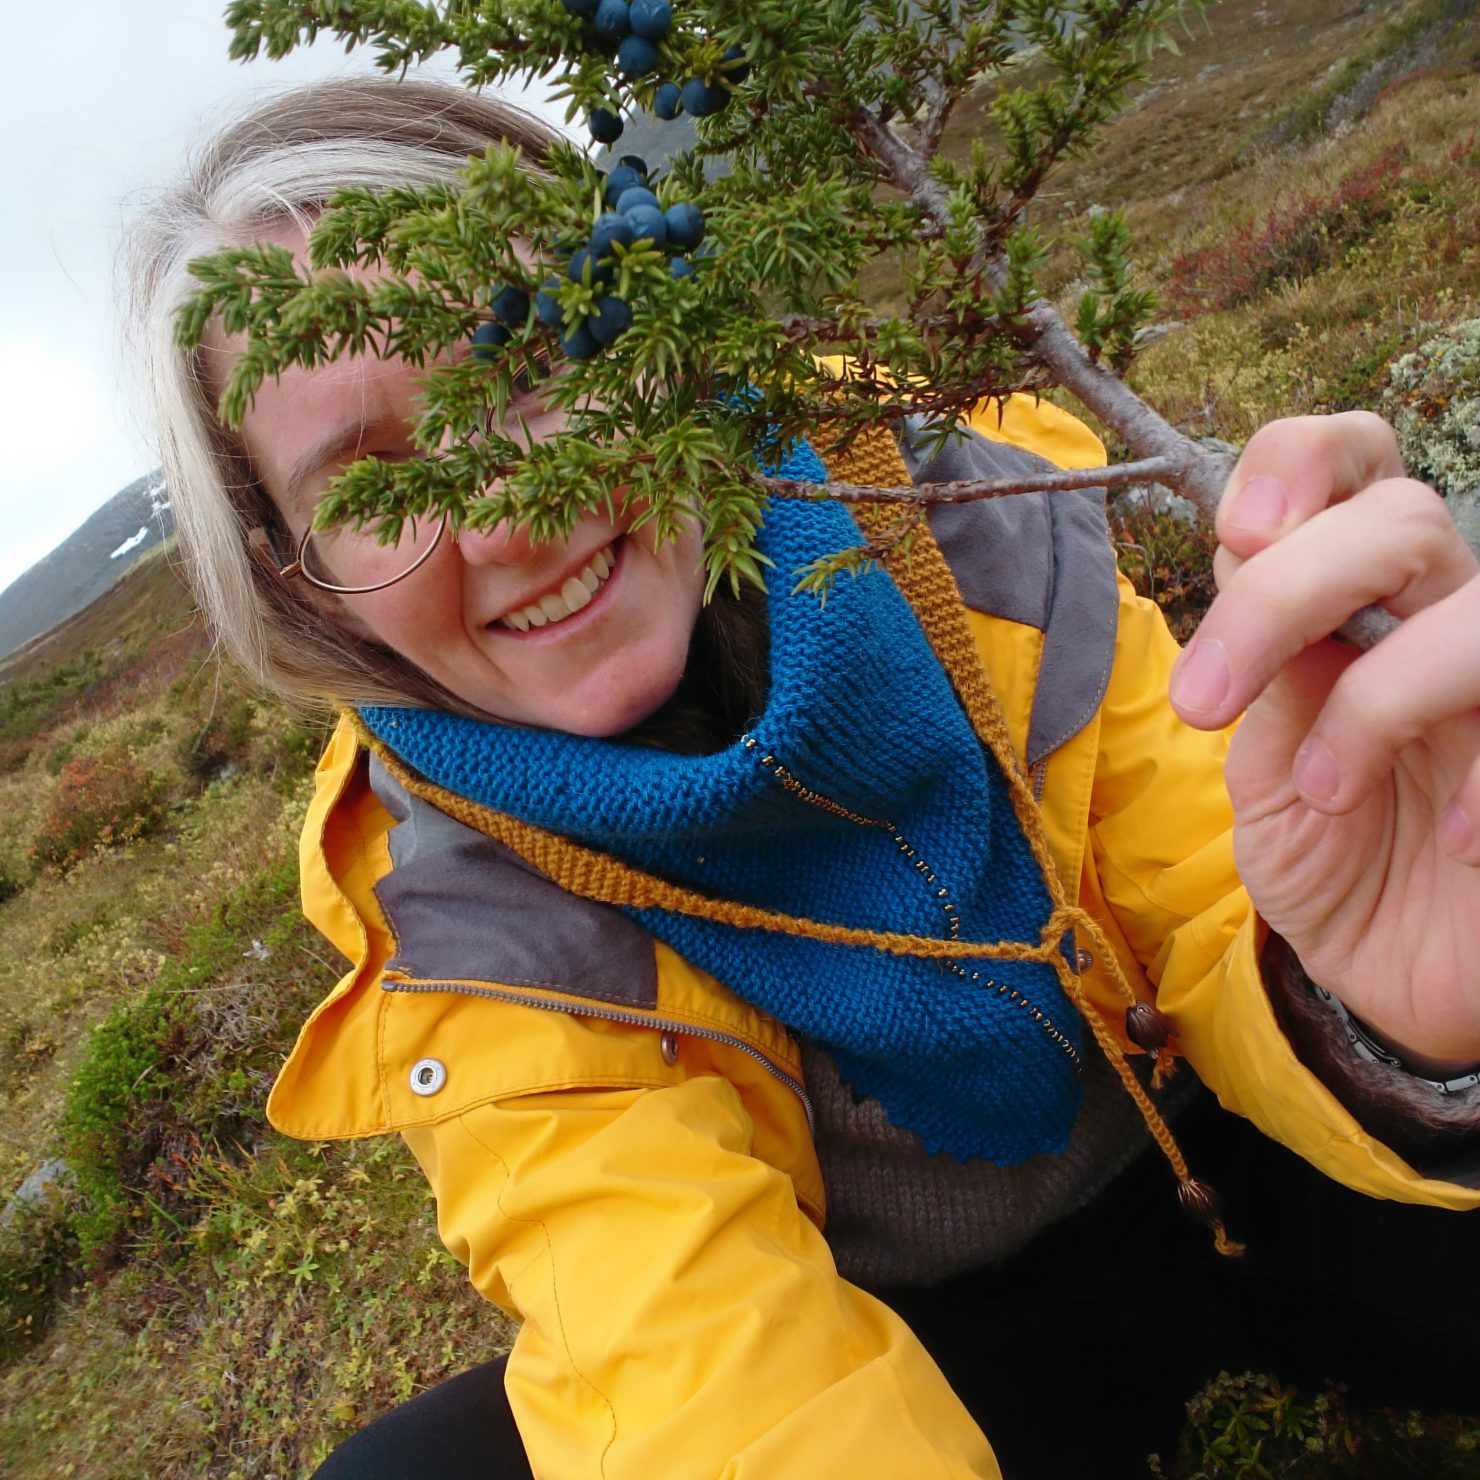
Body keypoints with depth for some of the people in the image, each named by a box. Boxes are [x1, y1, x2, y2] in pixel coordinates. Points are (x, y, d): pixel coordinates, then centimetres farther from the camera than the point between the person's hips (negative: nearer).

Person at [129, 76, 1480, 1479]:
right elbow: (700, 1351, -28)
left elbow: (1228, 937, -17)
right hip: (927, 1336, 1)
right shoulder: (460, 901, -20)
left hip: (1223, 1181, 1)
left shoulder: (961, 527, -19)